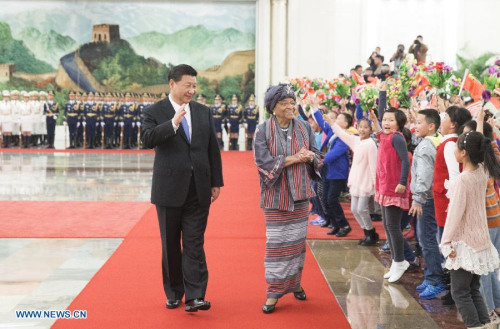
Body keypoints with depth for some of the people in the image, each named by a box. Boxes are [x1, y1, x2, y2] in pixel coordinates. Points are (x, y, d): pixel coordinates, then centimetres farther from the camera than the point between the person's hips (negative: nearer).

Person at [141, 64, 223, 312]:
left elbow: (213, 149, 11)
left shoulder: (203, 112, 9)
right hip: (169, 189, -2)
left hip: (198, 190, 2)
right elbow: (147, 139, -18)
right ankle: (173, 294, 22)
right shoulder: (154, 112, -1)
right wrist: (173, 123, -27)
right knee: (171, 245, 9)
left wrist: (216, 182, 7)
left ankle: (194, 297, -5)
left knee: (194, 244, -3)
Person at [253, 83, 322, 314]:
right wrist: (292, 158, -18)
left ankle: (294, 282, 29)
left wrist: (309, 156, -18)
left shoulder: (304, 127, 3)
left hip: (300, 194, 4)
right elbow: (263, 162, -15)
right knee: (276, 243, -2)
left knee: (298, 240, 11)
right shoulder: (263, 131, -8)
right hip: (276, 196, -4)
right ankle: (274, 291, 6)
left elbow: (316, 155, 6)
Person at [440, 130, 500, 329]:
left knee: (460, 292, 2)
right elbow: (479, 145, 19)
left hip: (465, 243, -8)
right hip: (480, 240, 8)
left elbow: (455, 213, -20)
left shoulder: (462, 180, -21)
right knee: (473, 290, 16)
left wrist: (447, 241, -14)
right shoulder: (483, 172, -1)